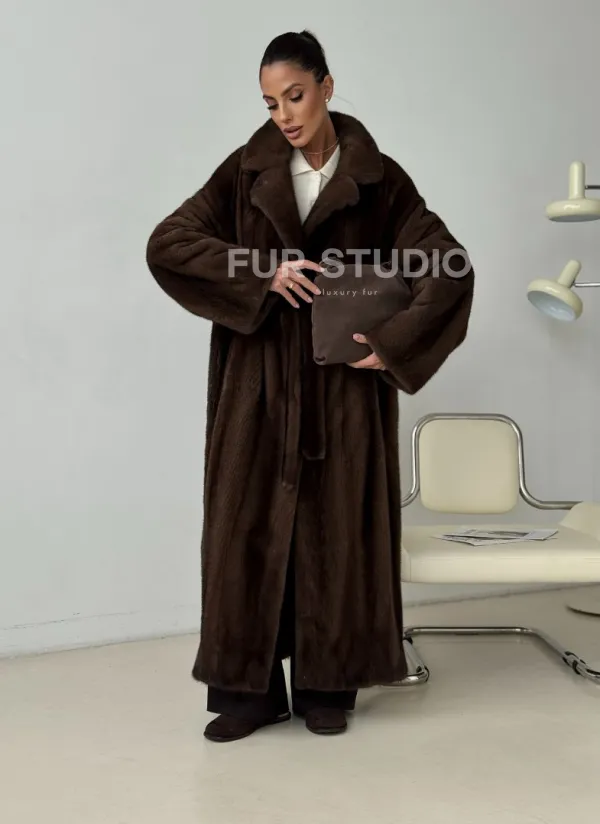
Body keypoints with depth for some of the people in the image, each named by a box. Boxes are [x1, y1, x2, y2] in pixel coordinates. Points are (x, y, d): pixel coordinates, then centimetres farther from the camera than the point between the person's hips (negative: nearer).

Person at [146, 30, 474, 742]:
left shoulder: (379, 179, 0)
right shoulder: (246, 171, 3)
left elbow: (451, 270, -3)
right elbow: (165, 244, -6)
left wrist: (392, 344, -10)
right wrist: (262, 277, -14)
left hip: (343, 386, -1)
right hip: (259, 384, 1)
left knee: (336, 528, 4)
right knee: (250, 526, 2)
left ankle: (327, 687, 19)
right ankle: (251, 688, 15)